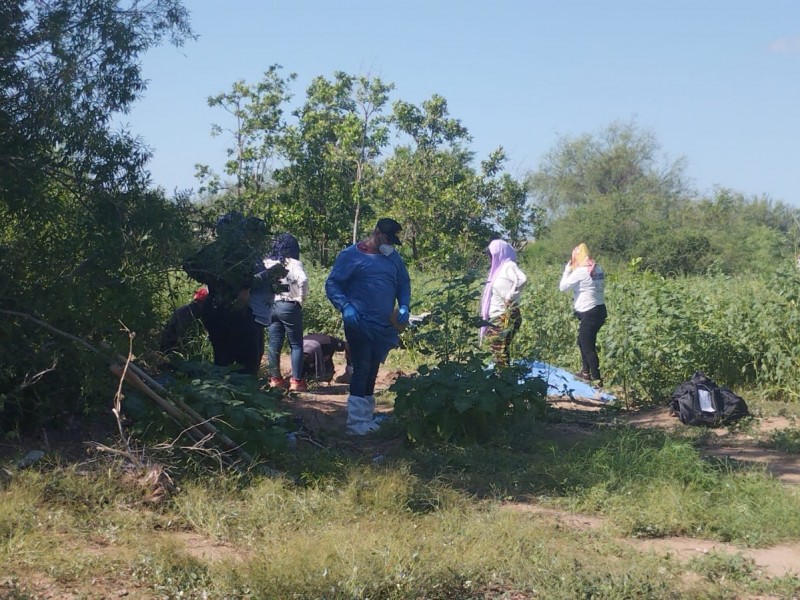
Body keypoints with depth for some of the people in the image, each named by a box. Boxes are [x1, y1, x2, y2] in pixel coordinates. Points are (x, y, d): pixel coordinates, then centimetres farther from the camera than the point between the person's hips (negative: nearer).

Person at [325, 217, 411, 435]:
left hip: (384, 326, 6)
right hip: (360, 324, -6)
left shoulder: (393, 257, 12)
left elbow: (404, 284, 20)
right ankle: (355, 423, -13)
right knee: (361, 370, -13)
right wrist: (345, 307, -20)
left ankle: (366, 418, 22)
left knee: (371, 372, 13)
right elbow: (332, 284, -6)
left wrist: (404, 307, 2)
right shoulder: (351, 255, -5)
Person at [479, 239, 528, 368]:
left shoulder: (509, 266, -10)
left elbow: (522, 279, -29)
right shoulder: (499, 268, 16)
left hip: (506, 317, -9)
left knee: (501, 354, -9)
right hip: (497, 318, 9)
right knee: (498, 353, 11)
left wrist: (510, 296, -21)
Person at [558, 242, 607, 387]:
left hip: (589, 314, -9)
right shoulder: (598, 269, 7)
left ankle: (597, 379, 0)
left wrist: (567, 269, 2)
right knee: (582, 342, 23)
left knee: (588, 347, -2)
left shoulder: (580, 272, -16)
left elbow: (563, 287, -9)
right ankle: (586, 372, 31)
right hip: (599, 310, 9)